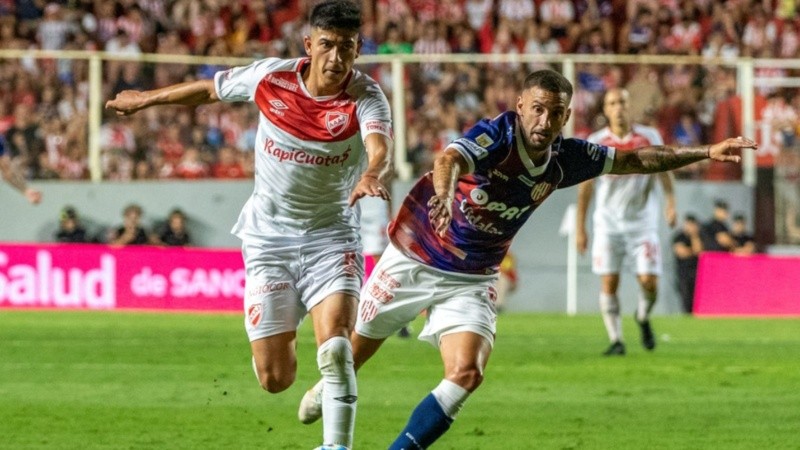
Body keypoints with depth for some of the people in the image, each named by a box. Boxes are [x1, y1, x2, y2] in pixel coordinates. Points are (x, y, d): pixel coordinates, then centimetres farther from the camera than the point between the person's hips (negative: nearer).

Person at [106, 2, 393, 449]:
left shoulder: (366, 97, -18)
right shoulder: (271, 77, -11)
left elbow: (380, 148, -40)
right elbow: (210, 89, 9)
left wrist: (372, 174, -63)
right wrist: (146, 98, 23)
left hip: (331, 238, -2)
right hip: (269, 239, 2)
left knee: (335, 346, -25)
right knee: (275, 378, -1)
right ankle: (285, 348, 37)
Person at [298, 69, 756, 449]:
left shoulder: (565, 159, -9)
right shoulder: (495, 137, -28)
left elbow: (635, 159, 5)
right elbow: (450, 159, -50)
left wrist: (706, 152, 3)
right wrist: (444, 191, -73)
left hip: (472, 279, 4)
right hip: (413, 259, -4)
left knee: (466, 373, -18)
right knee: (351, 353, 14)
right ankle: (327, 390, 48)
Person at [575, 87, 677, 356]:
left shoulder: (650, 138, -1)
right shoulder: (595, 143, -1)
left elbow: (663, 170, 5)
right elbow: (585, 186, 4)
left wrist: (670, 201, -12)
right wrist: (580, 228, 3)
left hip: (643, 222, 0)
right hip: (608, 223, 0)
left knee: (648, 281, -7)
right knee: (608, 282, -7)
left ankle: (643, 319, 25)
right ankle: (615, 340, 2)